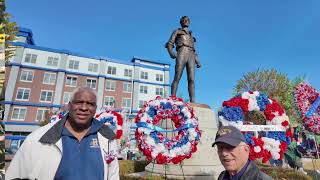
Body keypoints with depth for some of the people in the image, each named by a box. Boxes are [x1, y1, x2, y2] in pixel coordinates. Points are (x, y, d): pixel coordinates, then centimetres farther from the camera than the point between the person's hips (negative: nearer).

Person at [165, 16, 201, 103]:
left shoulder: (191, 35, 36)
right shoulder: (177, 31, 22)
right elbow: (169, 43, 8)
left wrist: (197, 61, 16)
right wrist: (171, 52, -15)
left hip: (191, 56, 4)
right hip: (181, 54, -4)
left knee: (191, 79, -11)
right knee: (177, 78, -16)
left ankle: (193, 102, -18)